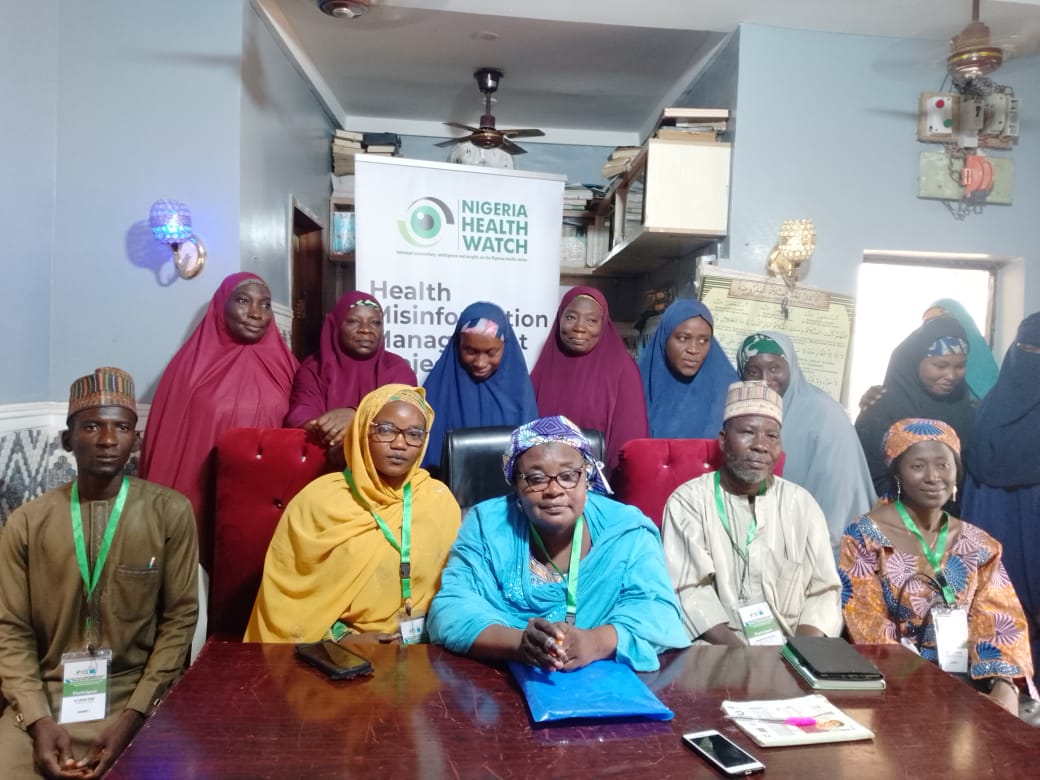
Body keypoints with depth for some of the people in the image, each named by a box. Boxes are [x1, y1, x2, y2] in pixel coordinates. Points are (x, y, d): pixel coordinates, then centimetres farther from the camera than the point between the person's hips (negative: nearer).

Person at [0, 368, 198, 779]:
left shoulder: (171, 513, -5)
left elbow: (180, 619, -4)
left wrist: (133, 717, -11)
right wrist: (38, 720, -10)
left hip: (135, 695, -2)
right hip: (46, 696, 2)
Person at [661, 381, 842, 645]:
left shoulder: (801, 502, 9)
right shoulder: (688, 501, -2)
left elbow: (823, 590, 5)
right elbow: (689, 591, -9)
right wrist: (742, 655, -20)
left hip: (789, 650, 4)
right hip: (716, 649, -3)